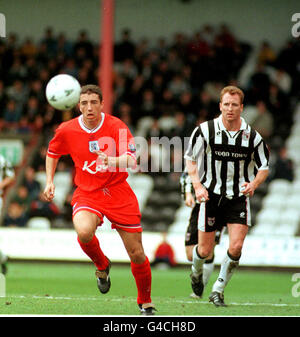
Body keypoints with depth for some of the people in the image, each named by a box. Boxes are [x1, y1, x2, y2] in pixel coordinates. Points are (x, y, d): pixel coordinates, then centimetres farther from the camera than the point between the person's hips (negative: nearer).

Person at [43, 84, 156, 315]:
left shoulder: (116, 127, -12)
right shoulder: (66, 131, -3)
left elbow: (131, 160, -24)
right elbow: (53, 153, 18)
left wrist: (112, 161, -44)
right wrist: (49, 181, 7)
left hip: (118, 192, -1)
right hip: (86, 193, 1)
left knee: (137, 254, -1)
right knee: (84, 232, -33)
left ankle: (145, 303, 24)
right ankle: (102, 265, 2)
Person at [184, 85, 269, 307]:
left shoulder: (252, 136, -5)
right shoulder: (205, 130, -8)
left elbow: (264, 166, 7)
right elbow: (190, 158, 2)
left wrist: (253, 184, -13)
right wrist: (198, 186, -11)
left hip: (239, 197, 1)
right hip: (211, 195, -1)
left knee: (236, 247, -14)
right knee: (205, 250, 3)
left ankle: (218, 290, 5)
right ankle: (197, 272, 39)